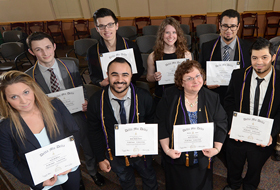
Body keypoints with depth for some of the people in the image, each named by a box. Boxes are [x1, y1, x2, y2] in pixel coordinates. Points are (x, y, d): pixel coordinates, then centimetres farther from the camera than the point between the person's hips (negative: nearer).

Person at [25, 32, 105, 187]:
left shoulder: (70, 65, -7)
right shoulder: (29, 76, -13)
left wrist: (85, 101, -14)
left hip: (77, 117, 2)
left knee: (89, 149, 22)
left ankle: (93, 172, 55)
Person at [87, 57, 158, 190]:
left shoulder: (145, 98, -21)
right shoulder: (96, 101, -20)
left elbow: (152, 125, -7)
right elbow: (94, 132, -8)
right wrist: (100, 158, -3)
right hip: (115, 155, 0)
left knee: (149, 179, 29)